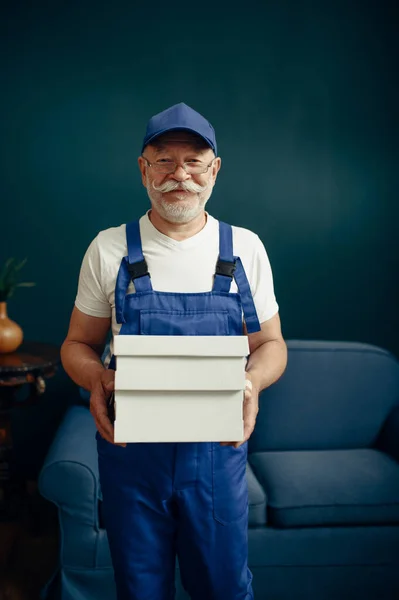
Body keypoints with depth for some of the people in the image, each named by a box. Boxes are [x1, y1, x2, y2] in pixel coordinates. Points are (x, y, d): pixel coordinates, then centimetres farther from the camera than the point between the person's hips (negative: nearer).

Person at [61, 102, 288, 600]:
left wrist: (252, 379, -16)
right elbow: (78, 343, 4)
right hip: (129, 451, 0)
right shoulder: (109, 249, -3)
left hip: (219, 450, 1)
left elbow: (270, 343, 6)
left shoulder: (245, 248, -1)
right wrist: (96, 379, -18)